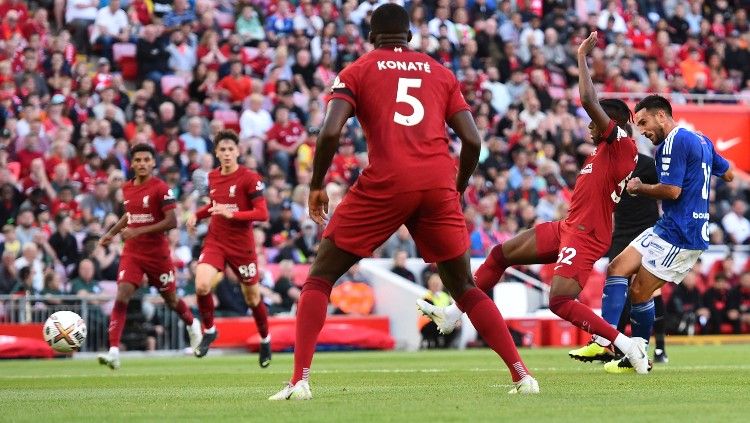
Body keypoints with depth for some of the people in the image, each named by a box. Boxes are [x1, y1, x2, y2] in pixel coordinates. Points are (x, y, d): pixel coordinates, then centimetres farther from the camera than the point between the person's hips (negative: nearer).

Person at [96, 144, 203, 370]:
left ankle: (192, 325, 48)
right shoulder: (127, 188, 7)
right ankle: (113, 352, -22)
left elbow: (171, 222, -18)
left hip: (158, 253, -4)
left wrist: (139, 231, -24)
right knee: (121, 298, -15)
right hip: (132, 253, 4)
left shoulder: (161, 188, -12)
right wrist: (112, 233, 14)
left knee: (170, 299, 14)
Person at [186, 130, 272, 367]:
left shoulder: (250, 178, -11)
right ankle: (209, 331, 2)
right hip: (215, 241, 4)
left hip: (242, 245, -4)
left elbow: (262, 214, -17)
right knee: (201, 285, -21)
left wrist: (231, 214, -27)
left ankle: (265, 341, 32)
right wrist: (197, 215, 8)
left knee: (252, 297, 8)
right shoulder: (213, 177, 7)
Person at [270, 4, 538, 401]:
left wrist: (316, 185, 9)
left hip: (385, 183, -3)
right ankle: (521, 374, 8)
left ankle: (300, 380, -7)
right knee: (464, 288, 19)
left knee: (319, 278, 8)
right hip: (439, 183, 3)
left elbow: (330, 132, -4)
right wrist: (458, 189, 24)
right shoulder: (440, 73, 19)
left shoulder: (357, 72, 11)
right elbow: (472, 140, 10)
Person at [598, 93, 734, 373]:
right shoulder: (701, 140, 15)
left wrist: (639, 188, -5)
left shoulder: (674, 142, -15)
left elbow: (672, 190, -22)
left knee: (639, 292, -5)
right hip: (668, 228, 10)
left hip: (678, 235, -10)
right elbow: (728, 175, 25)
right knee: (617, 269, 6)